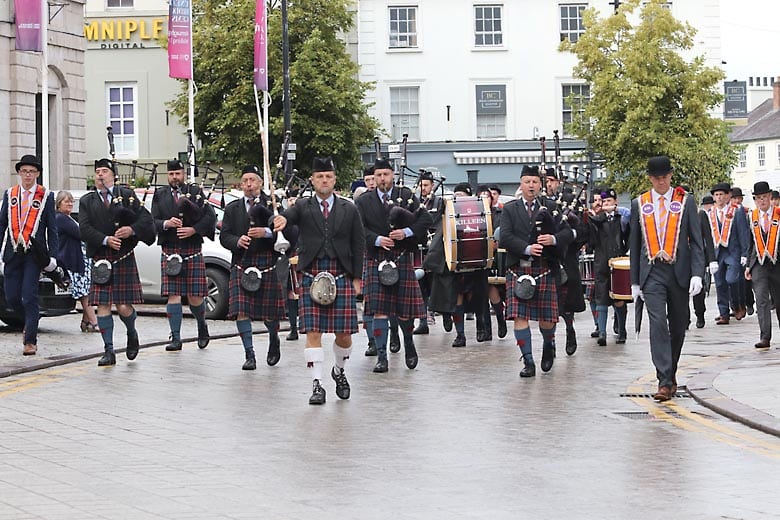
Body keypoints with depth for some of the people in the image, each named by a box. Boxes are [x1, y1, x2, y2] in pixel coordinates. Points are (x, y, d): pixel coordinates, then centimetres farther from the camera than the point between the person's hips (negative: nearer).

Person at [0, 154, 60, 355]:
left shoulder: (46, 196, 2)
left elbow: (52, 228, 3)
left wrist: (52, 256, -4)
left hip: (34, 254, -3)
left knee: (29, 297, -7)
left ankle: (30, 341, -1)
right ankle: (30, 321, 32)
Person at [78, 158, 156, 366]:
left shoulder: (127, 195, 8)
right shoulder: (87, 201, 10)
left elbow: (146, 218, 2)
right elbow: (84, 228, -2)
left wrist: (132, 229, -16)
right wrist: (106, 240, -15)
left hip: (124, 258, -1)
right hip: (100, 259, 2)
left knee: (123, 306, -5)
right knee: (102, 305, -3)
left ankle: (132, 333, 26)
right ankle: (108, 351, 3)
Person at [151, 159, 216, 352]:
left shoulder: (195, 192, 6)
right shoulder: (160, 195, 10)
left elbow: (210, 216, -2)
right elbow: (153, 221, 4)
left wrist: (193, 229, -15)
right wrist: (166, 224, -17)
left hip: (193, 251, -1)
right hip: (169, 252, 1)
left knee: (194, 296, 0)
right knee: (173, 295, -5)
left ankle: (202, 325, 29)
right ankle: (176, 339, -2)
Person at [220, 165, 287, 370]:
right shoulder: (233, 208, 11)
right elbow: (224, 236, 8)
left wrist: (266, 232, -21)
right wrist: (237, 241, -13)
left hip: (267, 264, -2)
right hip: (242, 265, 2)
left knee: (270, 313, 5)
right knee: (241, 311, -8)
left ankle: (274, 341, 35)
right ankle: (249, 355, -1)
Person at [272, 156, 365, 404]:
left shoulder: (349, 210, 11)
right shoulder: (303, 207, 7)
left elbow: (359, 245, 12)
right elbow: (291, 214, -16)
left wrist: (357, 278, 6)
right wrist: (282, 219, -41)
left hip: (342, 276, 1)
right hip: (312, 276, -1)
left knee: (344, 334, 2)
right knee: (313, 332, -5)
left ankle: (339, 370, 29)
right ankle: (317, 384, 0)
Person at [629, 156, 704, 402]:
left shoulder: (686, 202, 4)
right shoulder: (639, 204, 7)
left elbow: (696, 240, 2)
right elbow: (634, 244, 12)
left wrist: (697, 273, -9)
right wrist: (635, 281, 9)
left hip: (679, 272, 1)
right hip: (652, 273, -1)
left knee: (678, 326, 9)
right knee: (658, 324, -14)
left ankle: (670, 374, 27)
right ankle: (664, 381, -19)